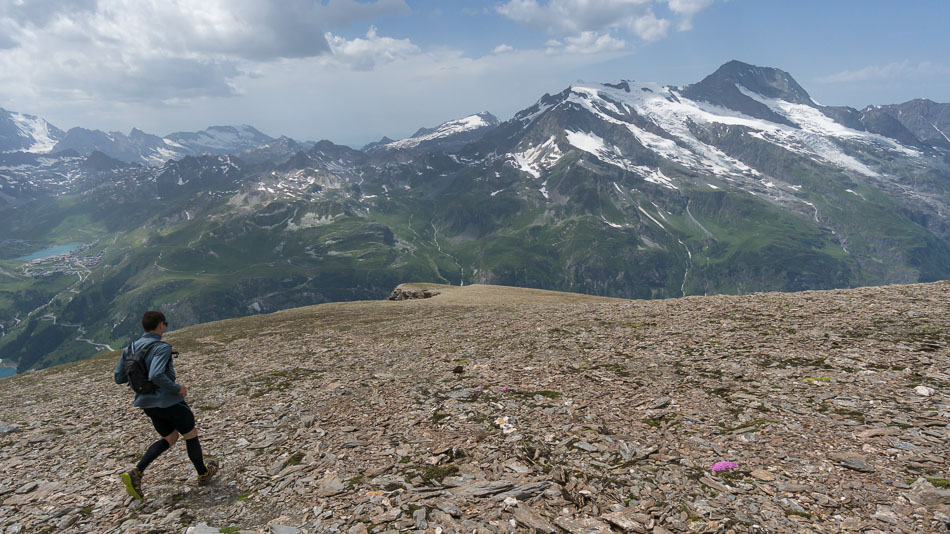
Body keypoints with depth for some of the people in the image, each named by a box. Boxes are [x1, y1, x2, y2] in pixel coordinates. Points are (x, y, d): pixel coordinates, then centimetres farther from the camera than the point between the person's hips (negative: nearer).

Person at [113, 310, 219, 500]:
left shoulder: (131, 347, 3)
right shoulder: (161, 347, -21)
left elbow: (119, 377, 6)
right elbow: (156, 376, -34)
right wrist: (177, 388, -21)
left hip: (148, 403, 8)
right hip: (168, 401, -8)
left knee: (170, 438, 23)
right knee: (191, 435, 14)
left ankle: (136, 472, 6)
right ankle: (203, 473, 31)